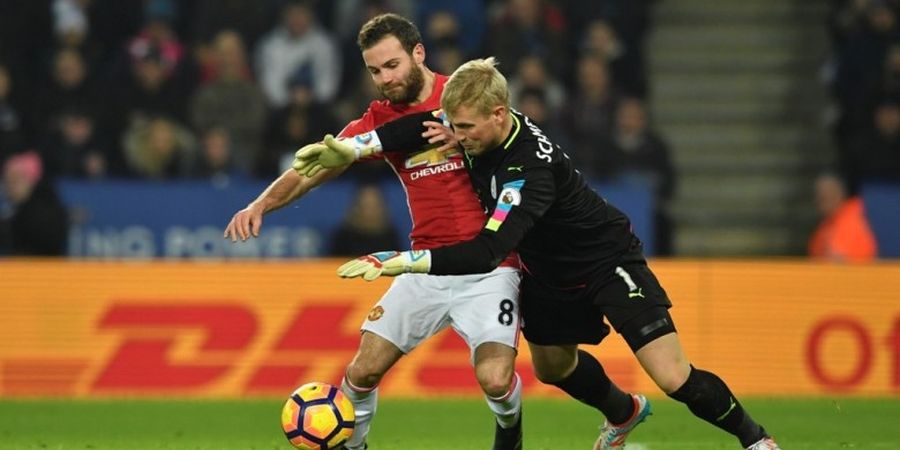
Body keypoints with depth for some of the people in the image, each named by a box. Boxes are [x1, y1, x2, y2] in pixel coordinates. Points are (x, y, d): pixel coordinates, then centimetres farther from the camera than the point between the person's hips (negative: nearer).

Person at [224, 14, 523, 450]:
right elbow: (314, 167, -1)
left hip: (488, 267, -4)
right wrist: (262, 203, -19)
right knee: (362, 371, -5)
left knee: (495, 380, -19)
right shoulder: (380, 119, 5)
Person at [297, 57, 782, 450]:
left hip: (607, 261, -8)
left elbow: (485, 253, -47)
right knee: (551, 365, 24)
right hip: (549, 269, 9)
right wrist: (349, 148, -17)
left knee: (674, 378, -14)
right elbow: (425, 126, -2)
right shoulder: (484, 129, -17)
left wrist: (396, 261, -49)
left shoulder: (529, 170, -40)